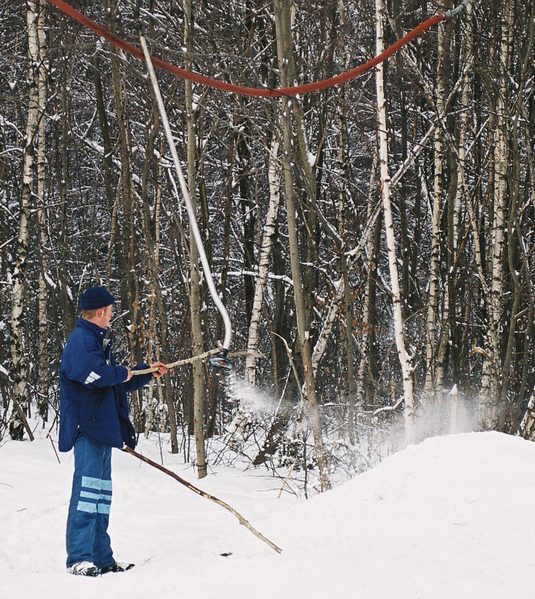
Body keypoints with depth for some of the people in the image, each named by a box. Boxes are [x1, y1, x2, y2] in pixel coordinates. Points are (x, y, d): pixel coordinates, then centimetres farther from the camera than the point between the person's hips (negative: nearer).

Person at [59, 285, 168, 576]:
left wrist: (147, 372, 29)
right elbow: (95, 374, -28)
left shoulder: (96, 341, 23)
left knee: (101, 492, 11)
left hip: (102, 427, 11)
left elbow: (118, 383, 32)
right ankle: (79, 557, -15)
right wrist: (123, 373, -11)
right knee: (87, 488, -13)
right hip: (88, 428, -11)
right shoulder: (81, 340, -10)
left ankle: (101, 558, 15)